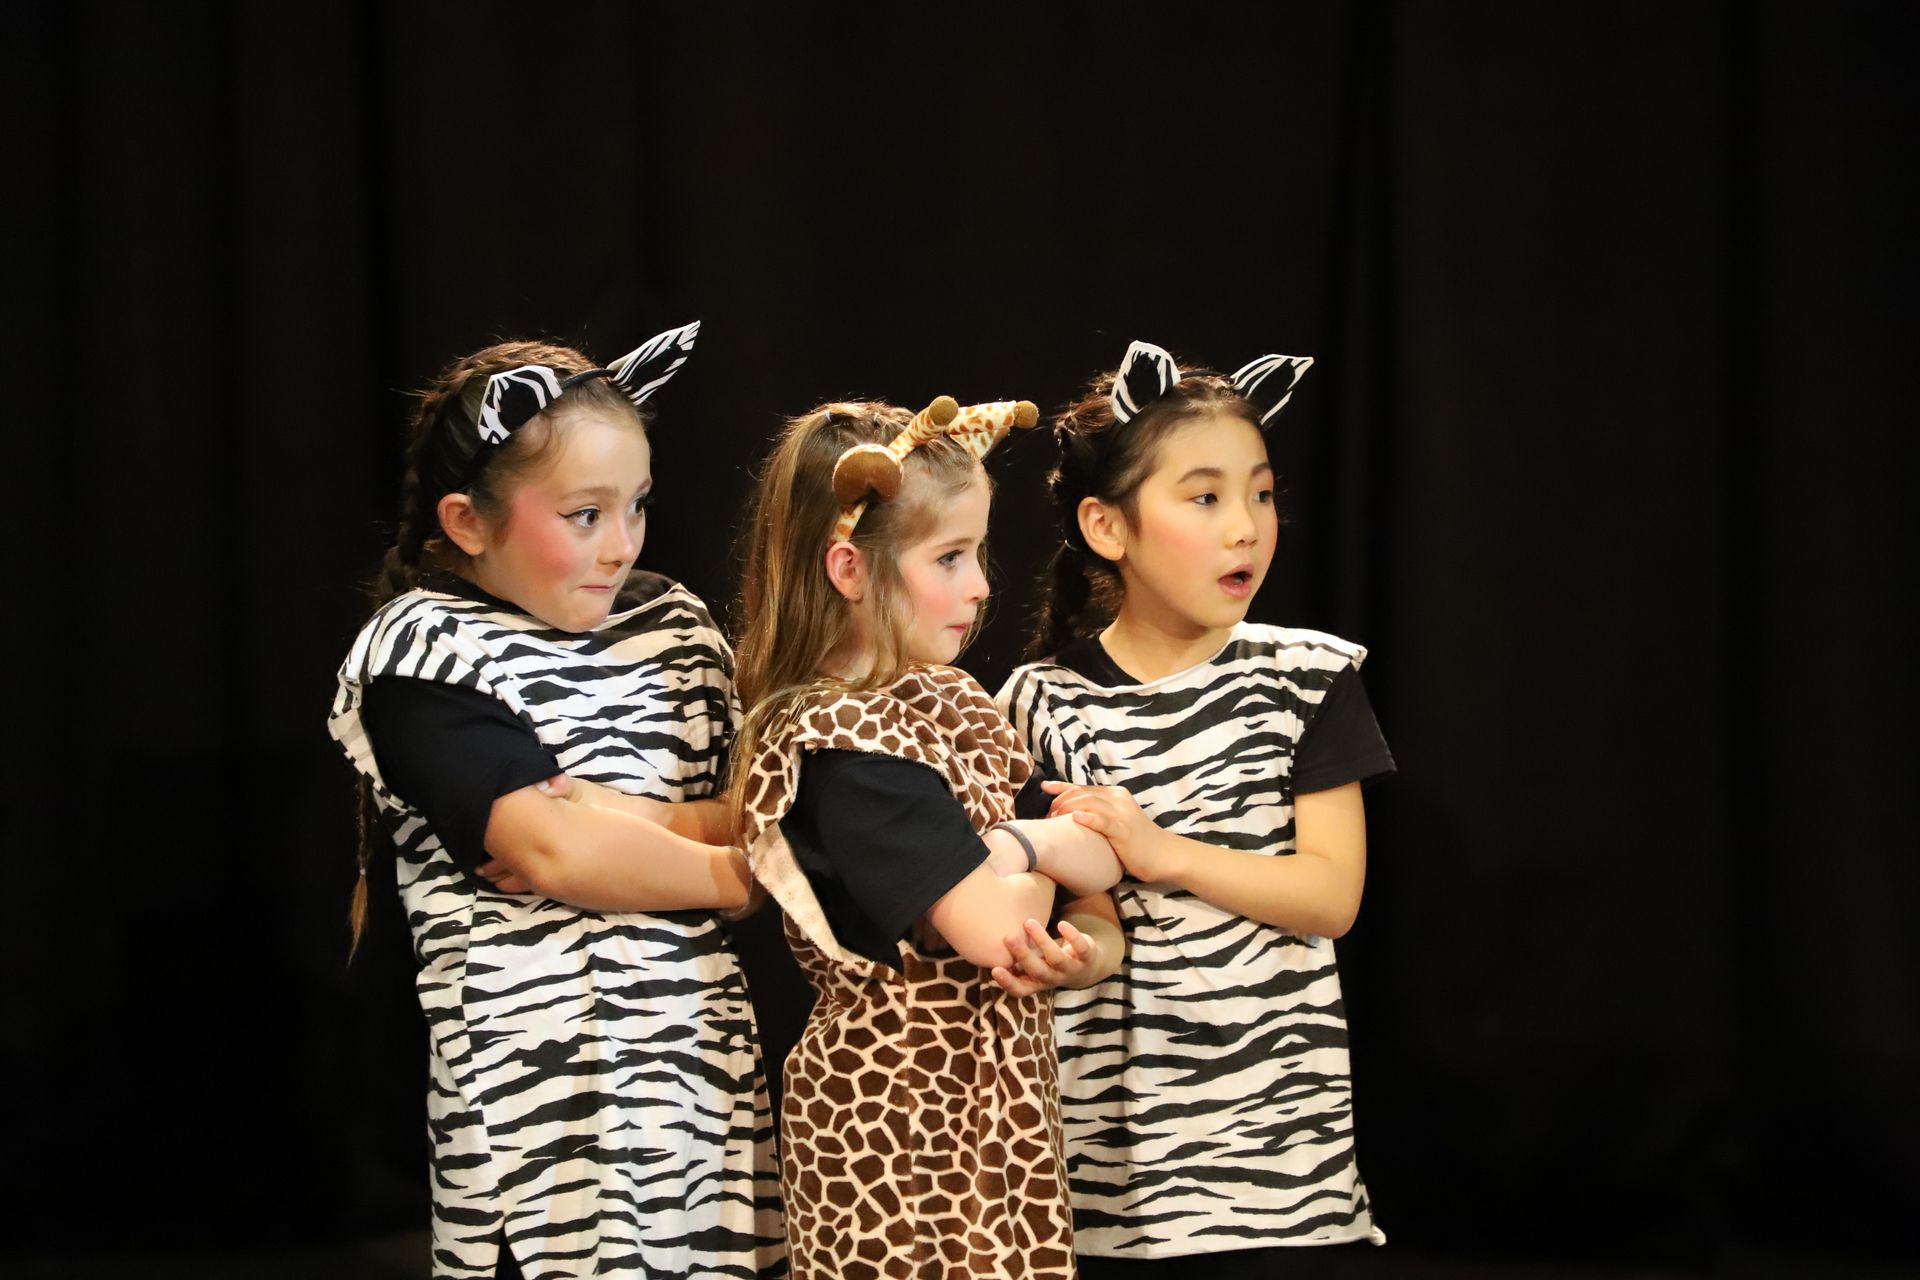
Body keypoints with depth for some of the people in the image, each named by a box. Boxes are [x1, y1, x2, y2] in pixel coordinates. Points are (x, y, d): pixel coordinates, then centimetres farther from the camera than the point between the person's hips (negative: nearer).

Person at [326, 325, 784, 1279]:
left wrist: (644, 821, -12)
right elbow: (553, 852, -15)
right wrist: (738, 873, -3)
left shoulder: (671, 621, 12)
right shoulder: (424, 651, -4)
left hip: (709, 1059, 5)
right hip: (547, 1089, -5)